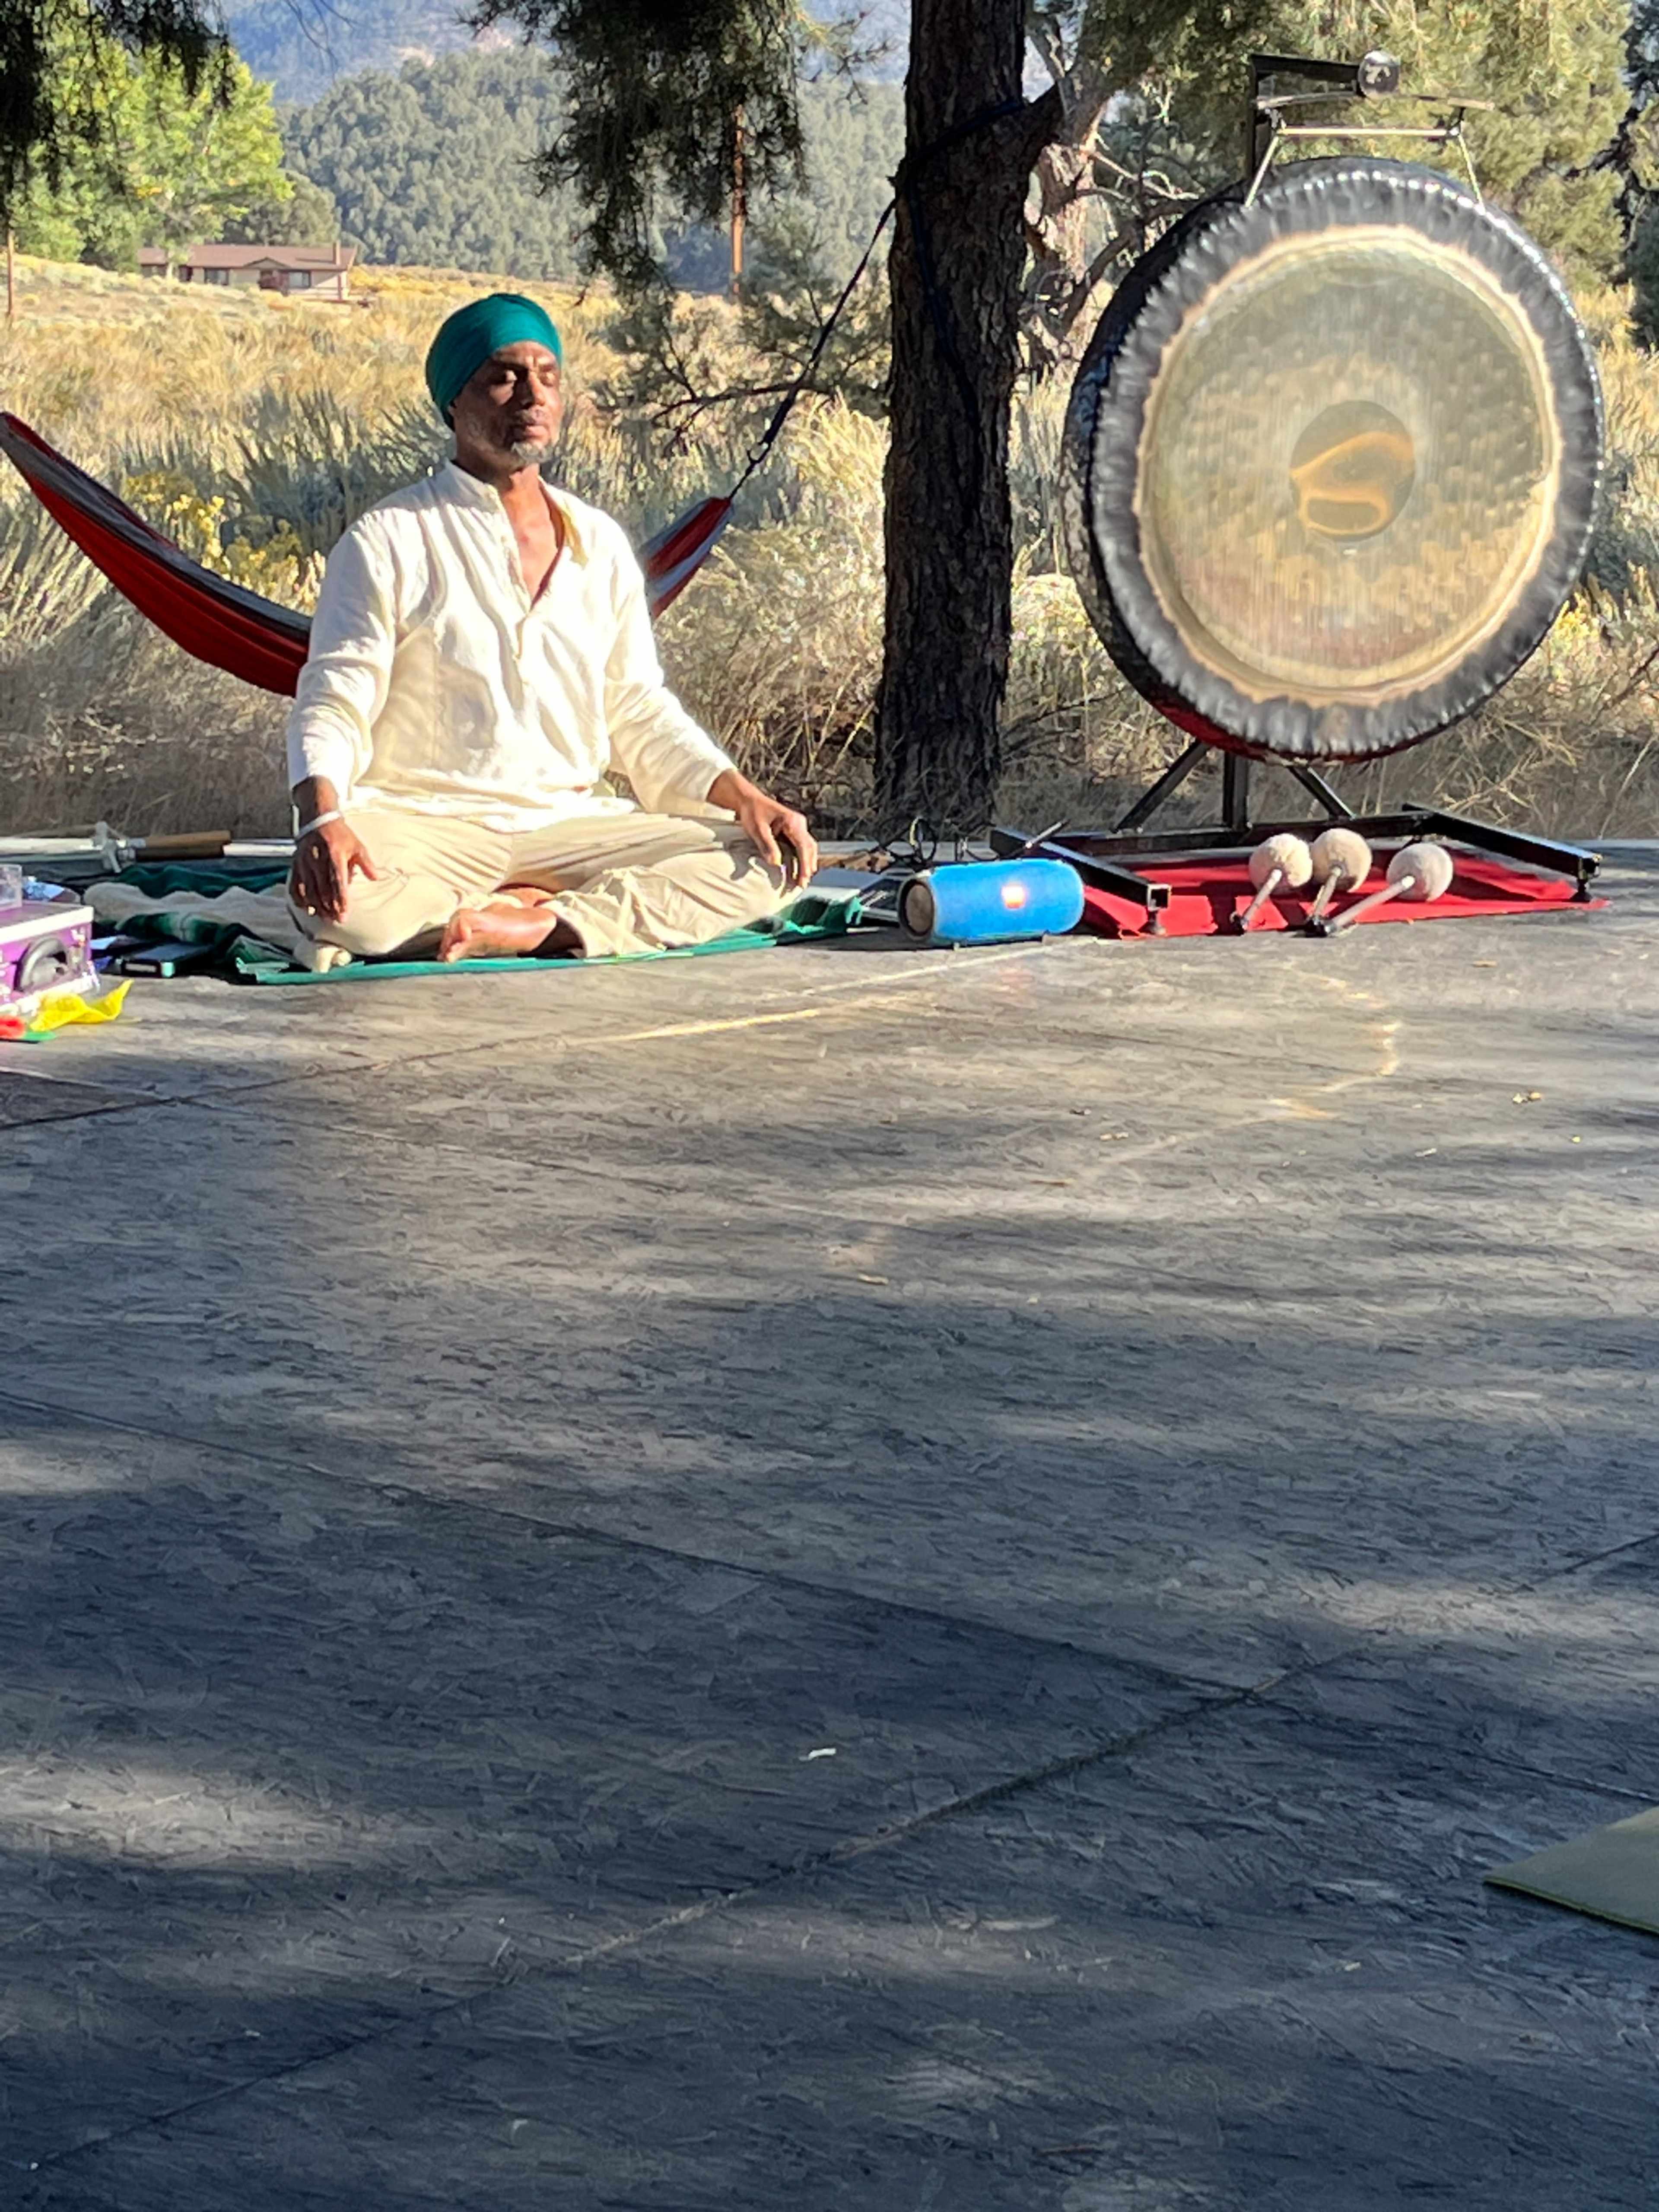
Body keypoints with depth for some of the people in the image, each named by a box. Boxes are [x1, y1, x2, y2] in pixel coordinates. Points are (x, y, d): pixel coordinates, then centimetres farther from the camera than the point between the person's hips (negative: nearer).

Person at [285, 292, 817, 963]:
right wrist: (323, 819, -27)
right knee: (333, 896, -38)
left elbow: (641, 713, 18)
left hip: (571, 826, 4)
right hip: (427, 826, -4)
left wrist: (745, 797, 1)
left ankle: (545, 923, -28)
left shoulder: (600, 545, 14)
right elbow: (333, 705, -6)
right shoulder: (389, 542, 0)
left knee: (766, 861, -17)